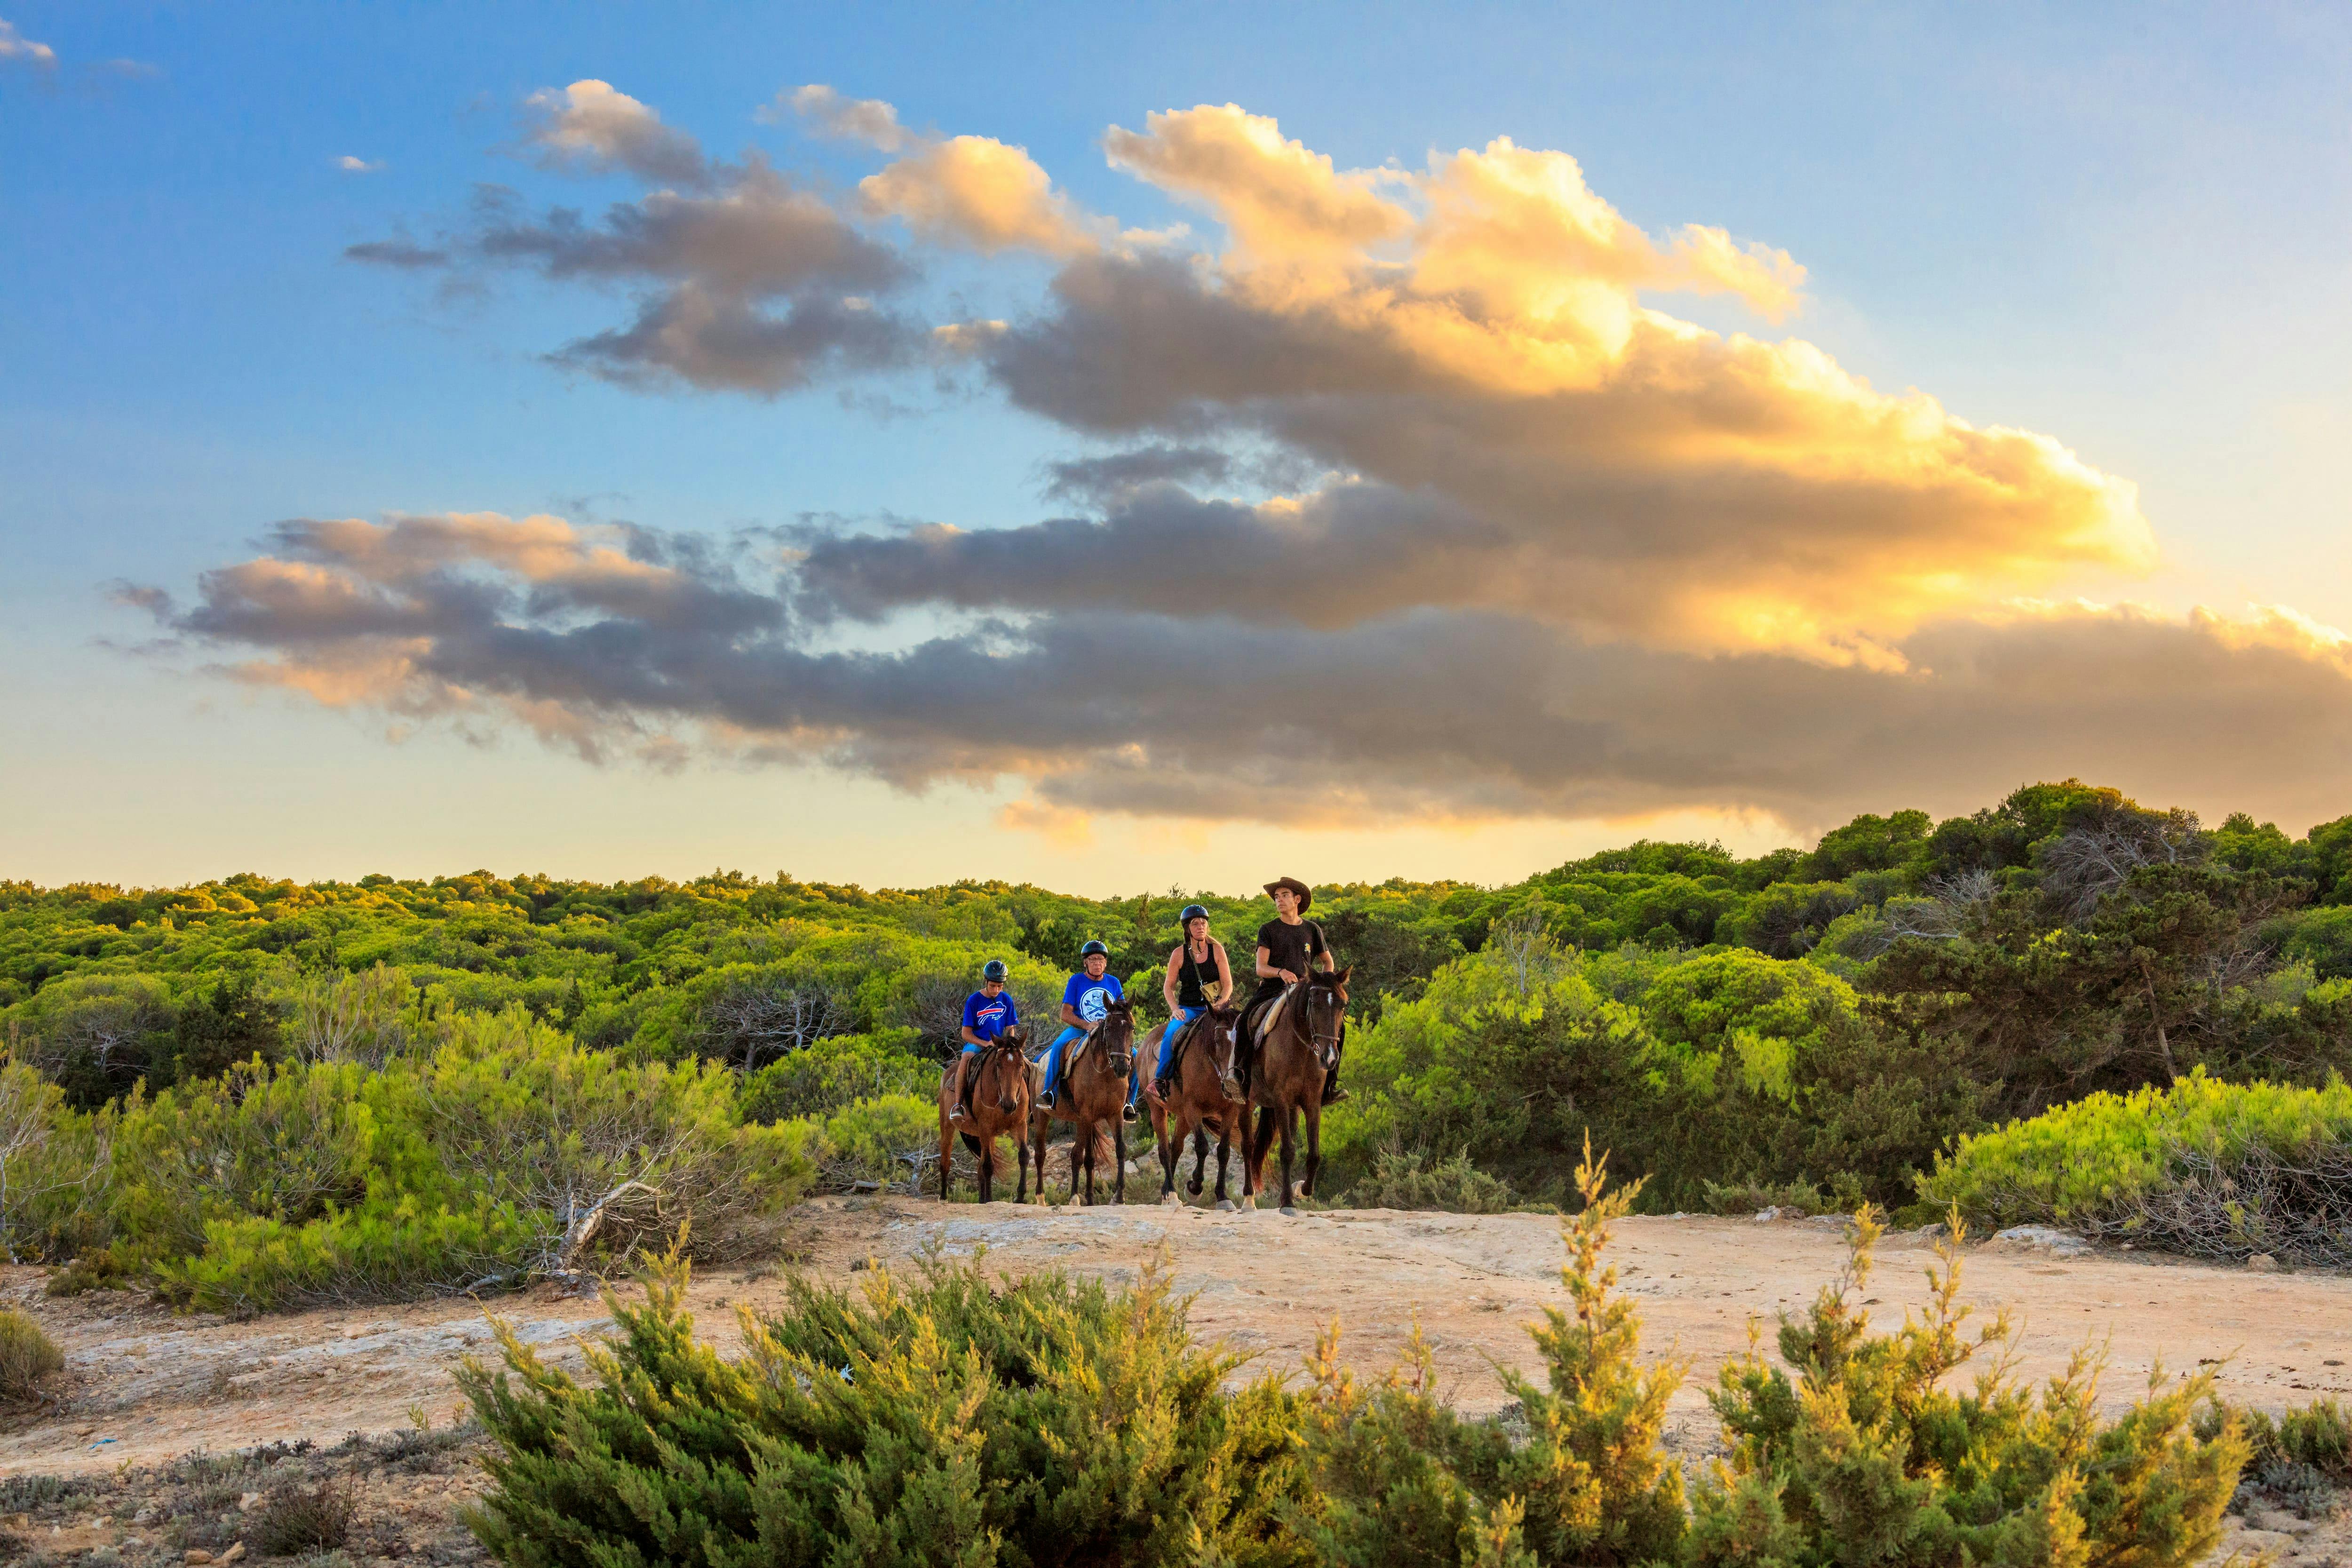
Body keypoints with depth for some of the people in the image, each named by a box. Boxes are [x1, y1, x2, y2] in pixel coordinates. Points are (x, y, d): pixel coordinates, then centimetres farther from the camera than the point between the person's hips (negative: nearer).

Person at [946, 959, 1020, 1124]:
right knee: (966, 1058, -36)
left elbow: (1010, 1030, 9)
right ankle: (957, 1105, -35)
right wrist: (986, 1043, -21)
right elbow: (966, 1034, -6)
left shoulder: (1006, 1000, 5)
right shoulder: (974, 1001, -5)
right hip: (975, 1044, -3)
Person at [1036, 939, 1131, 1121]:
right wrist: (1087, 1026, -21)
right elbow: (1066, 1015, -5)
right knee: (1059, 1046, -35)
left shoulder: (1113, 982, 10)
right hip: (1078, 1030, -3)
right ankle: (1051, 1092, -26)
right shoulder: (1076, 980, 0)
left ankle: (1128, 1102, -10)